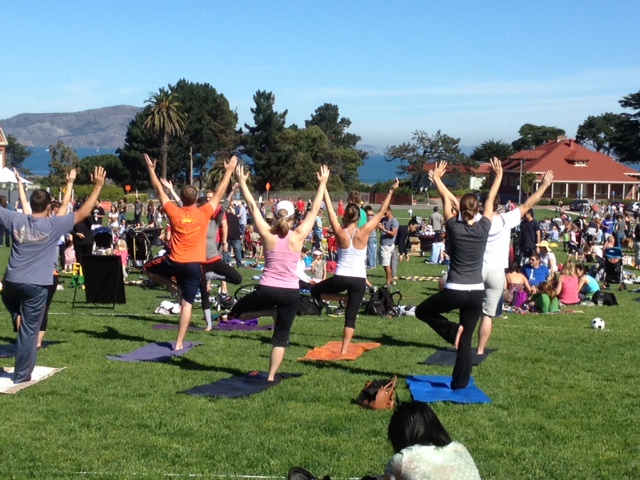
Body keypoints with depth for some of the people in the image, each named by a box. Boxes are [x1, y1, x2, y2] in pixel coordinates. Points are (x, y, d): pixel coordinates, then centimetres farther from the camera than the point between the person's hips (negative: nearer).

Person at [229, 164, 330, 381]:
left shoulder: (267, 235, -5)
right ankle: (271, 377, 8)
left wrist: (242, 182, 11)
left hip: (266, 291, -1)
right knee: (281, 336, 9)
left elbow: (252, 206, 2)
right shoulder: (298, 237, -6)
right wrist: (322, 184, 10)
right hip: (290, 293, 1)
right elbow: (314, 210, 2)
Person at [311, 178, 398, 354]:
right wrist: (391, 191, 1)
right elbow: (381, 212, -3)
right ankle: (344, 350, 2)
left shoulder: (339, 232, -6)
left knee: (315, 291, 24)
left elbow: (330, 209, 1)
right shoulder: (364, 232, -8)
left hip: (340, 278, -1)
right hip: (359, 280, 1)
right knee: (351, 316, 7)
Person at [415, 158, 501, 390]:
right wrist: (499, 175, 25)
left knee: (422, 311, 20)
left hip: (454, 292, -3)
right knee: (466, 339, 12)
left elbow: (446, 199, 8)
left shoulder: (454, 227, -6)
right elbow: (491, 199, 12)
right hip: (477, 292, 3)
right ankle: (460, 382, 13)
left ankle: (452, 330, 0)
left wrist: (436, 178, 23)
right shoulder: (484, 227, -2)